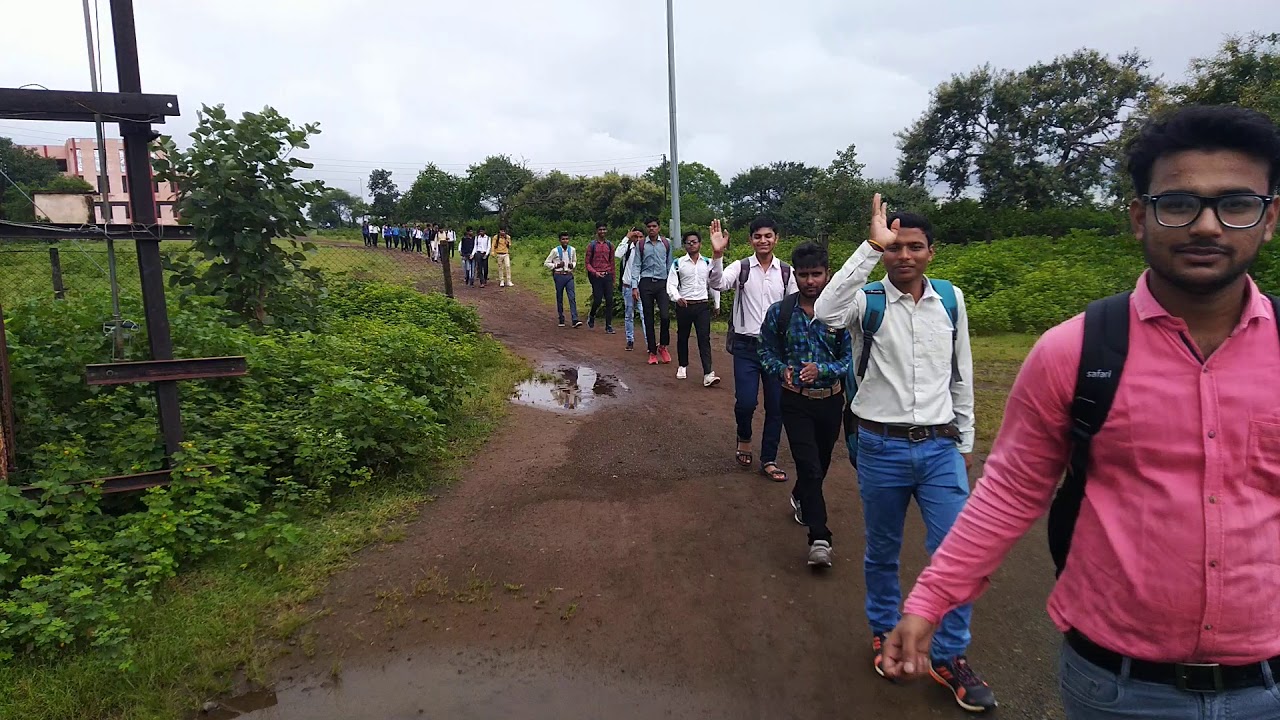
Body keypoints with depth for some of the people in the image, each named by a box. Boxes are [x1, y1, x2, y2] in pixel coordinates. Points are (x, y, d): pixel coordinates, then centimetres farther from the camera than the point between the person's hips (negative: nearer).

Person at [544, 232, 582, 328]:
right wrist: (557, 265, -13)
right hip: (559, 276, -2)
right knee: (559, 298, 6)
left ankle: (575, 320, -14)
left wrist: (572, 265, -1)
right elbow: (546, 263, 1)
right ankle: (561, 320, 17)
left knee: (572, 297, -9)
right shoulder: (555, 251, -5)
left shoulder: (572, 250, 5)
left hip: (569, 275, 2)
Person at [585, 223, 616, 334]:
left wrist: (612, 278, 13)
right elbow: (587, 263, 1)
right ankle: (591, 316, 26)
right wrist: (595, 272, -16)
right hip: (596, 276, -3)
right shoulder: (592, 245, 1)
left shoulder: (610, 245, 10)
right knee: (598, 300, -6)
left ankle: (608, 326, 1)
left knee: (609, 301, -3)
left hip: (607, 275, 3)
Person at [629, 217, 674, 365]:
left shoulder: (666, 243, 8)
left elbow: (669, 265, 11)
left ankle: (663, 346, 9)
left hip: (662, 283, 0)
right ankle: (652, 352, 13)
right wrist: (634, 286, -4)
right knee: (648, 319, 4)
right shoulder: (641, 245, 6)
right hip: (646, 283, 0)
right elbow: (636, 266, 4)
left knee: (665, 316, -15)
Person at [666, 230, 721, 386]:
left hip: (703, 305, 0)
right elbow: (671, 285, -7)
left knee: (704, 338, -8)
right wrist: (677, 298, -26)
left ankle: (708, 374, -15)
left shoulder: (708, 263, 5)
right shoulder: (678, 264, -1)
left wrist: (717, 304, 16)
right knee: (682, 337, 14)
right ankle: (683, 366, 35)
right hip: (683, 305, 0)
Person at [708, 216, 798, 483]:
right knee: (745, 401, -10)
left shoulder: (787, 272, 4)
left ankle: (768, 460, 22)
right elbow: (718, 283, -22)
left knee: (776, 405, 7)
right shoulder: (741, 267, -2)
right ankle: (744, 439, 24)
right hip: (746, 345, -2)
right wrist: (717, 254, -38)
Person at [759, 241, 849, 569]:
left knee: (821, 462, 20)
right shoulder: (779, 312, -7)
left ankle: (800, 497, 51)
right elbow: (766, 352, 3)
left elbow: (851, 357, -9)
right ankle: (819, 538, -5)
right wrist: (782, 370, -18)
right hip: (795, 401, -2)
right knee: (809, 466, -10)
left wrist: (821, 369, -25)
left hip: (831, 400, 2)